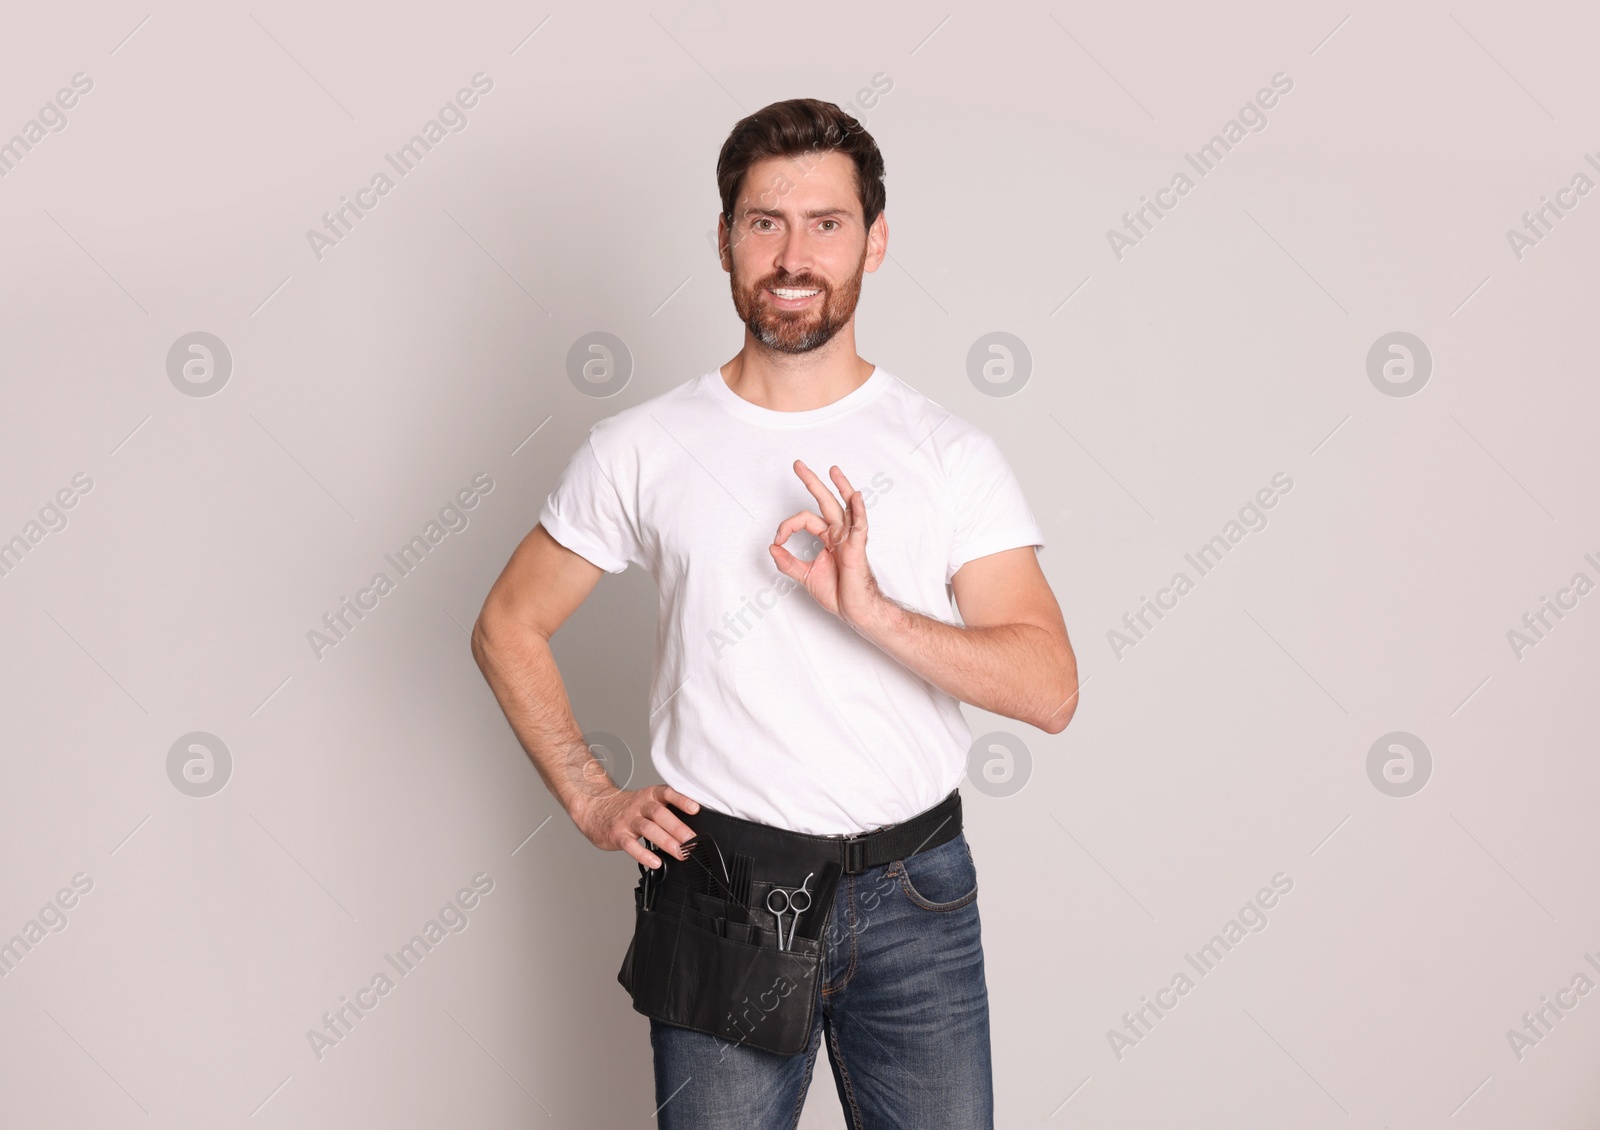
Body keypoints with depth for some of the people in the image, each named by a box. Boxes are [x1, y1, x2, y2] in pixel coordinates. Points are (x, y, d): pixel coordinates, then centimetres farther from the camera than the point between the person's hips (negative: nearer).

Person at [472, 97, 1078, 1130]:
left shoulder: (952, 454, -1)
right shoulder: (643, 449, 0)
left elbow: (1050, 687, -8)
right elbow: (508, 628, 11)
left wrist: (872, 611, -22)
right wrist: (590, 800, 1)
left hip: (914, 899, 1)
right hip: (719, 894, 0)